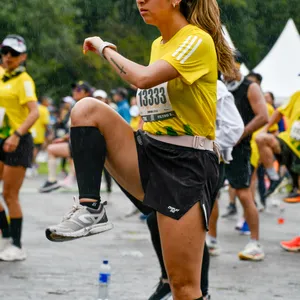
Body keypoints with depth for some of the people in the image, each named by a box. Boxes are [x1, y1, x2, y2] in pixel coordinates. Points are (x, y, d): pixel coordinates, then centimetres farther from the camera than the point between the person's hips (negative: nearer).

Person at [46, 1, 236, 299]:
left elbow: (144, 78, -25)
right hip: (148, 152, 8)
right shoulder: (158, 45, 15)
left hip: (186, 164, -7)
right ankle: (90, 209, -16)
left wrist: (105, 48, -9)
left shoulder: (197, 40, -11)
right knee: (87, 109, -14)